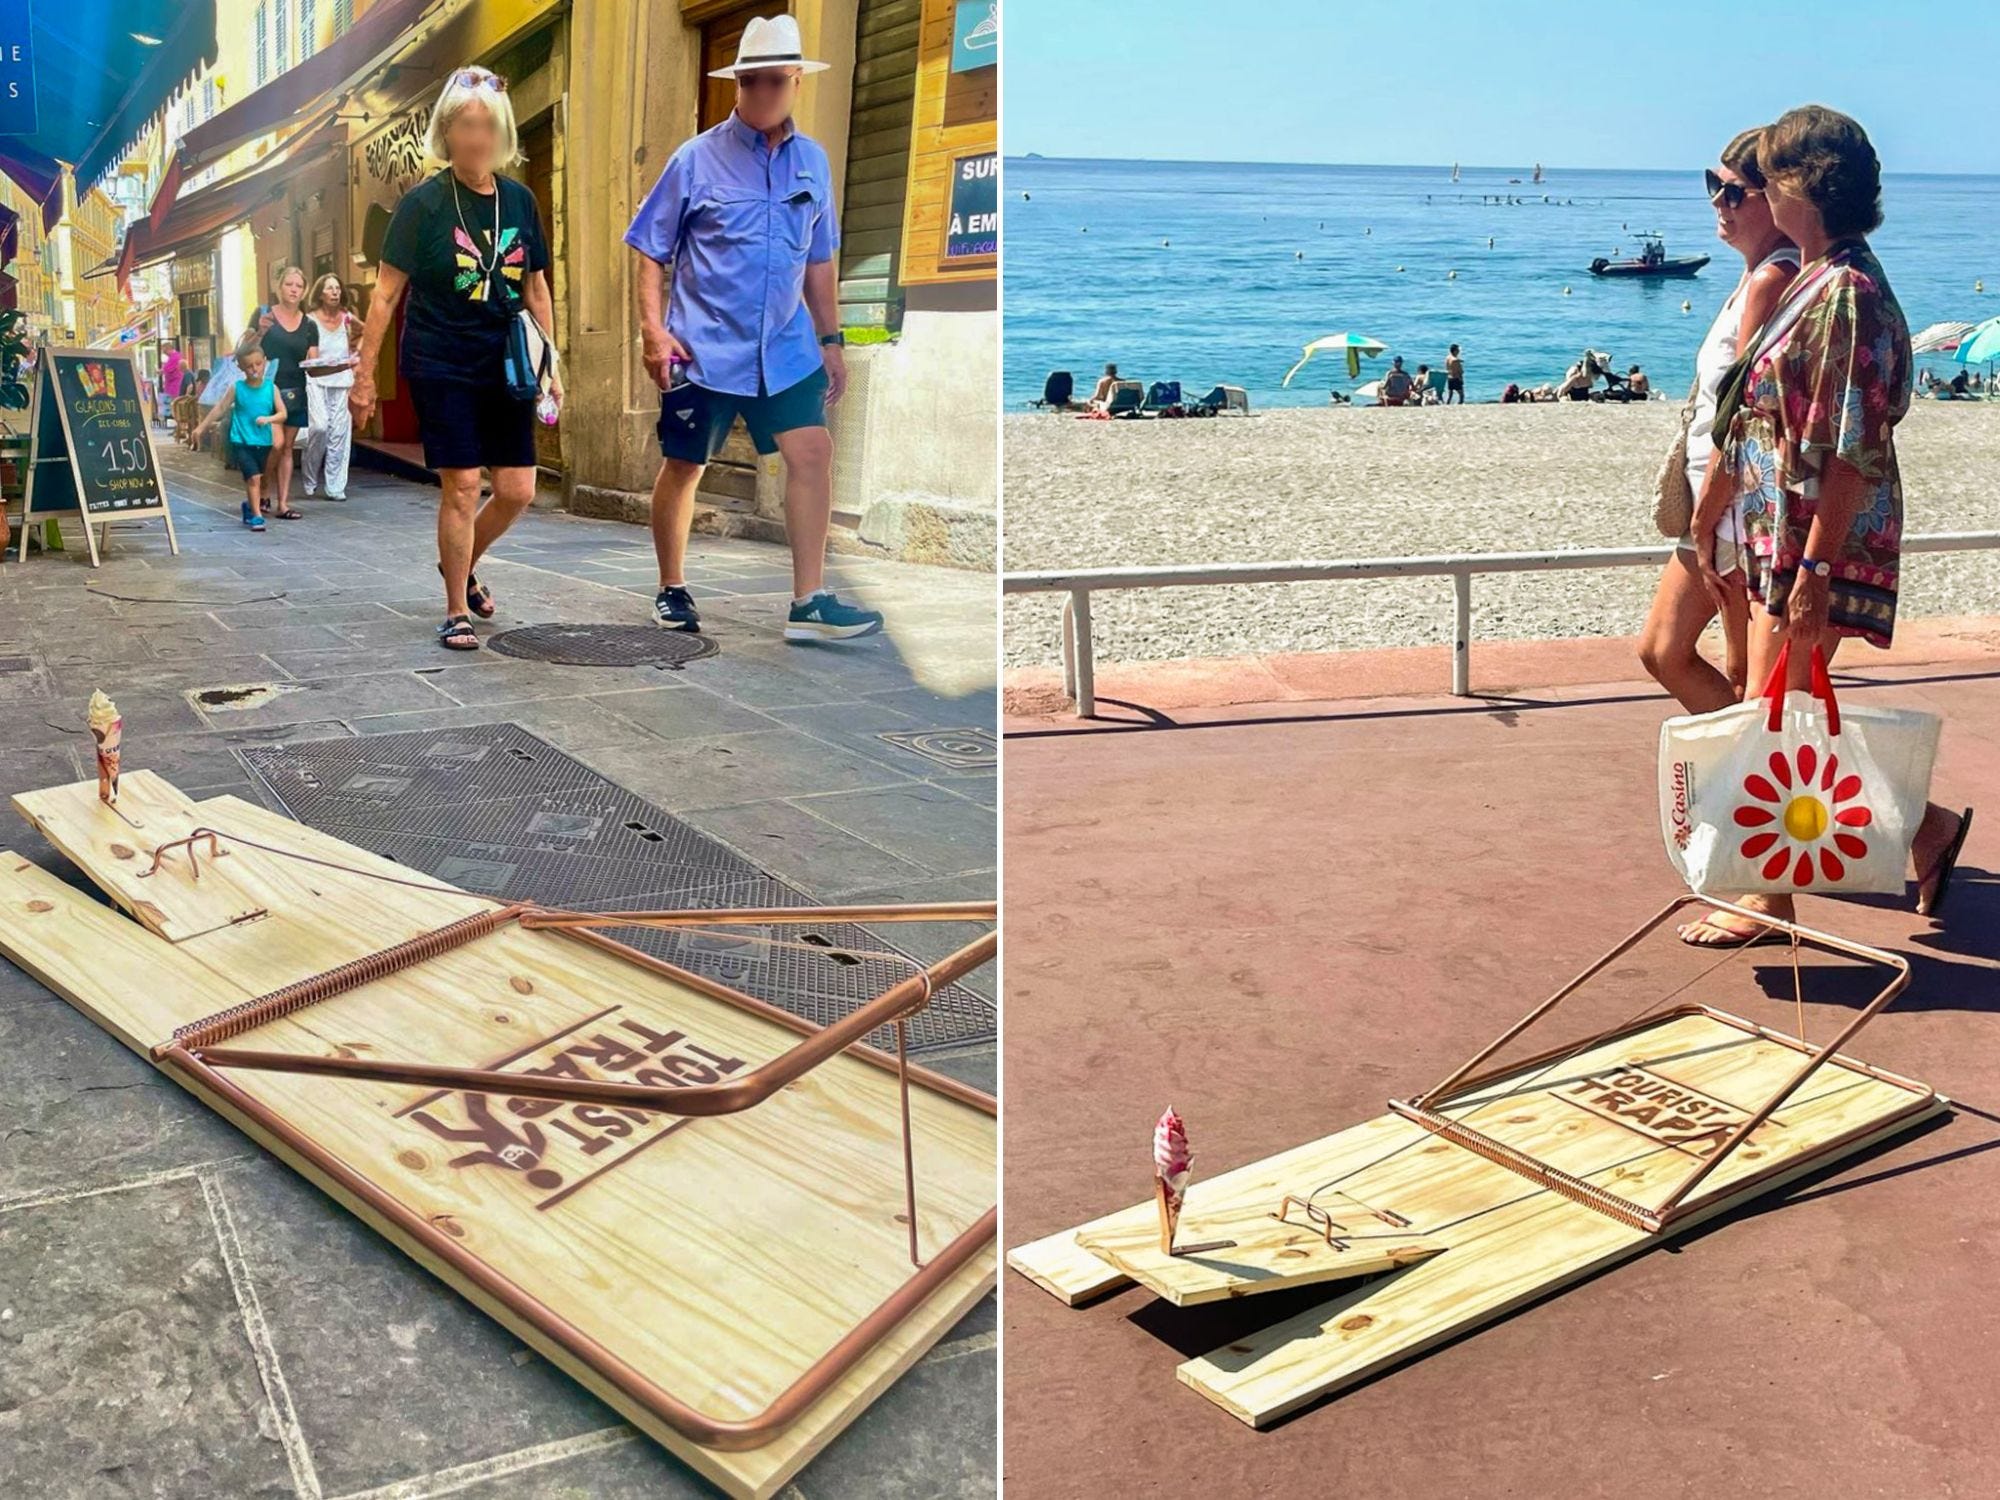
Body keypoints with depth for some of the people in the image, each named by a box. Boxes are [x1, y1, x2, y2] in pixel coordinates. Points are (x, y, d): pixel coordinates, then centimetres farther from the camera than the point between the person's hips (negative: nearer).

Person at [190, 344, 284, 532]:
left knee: (254, 480, 16)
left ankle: (250, 506, 38)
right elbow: (220, 409, 4)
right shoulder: (237, 389, -3)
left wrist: (268, 419, -22)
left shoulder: (271, 388, 0)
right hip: (241, 442, -3)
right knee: (253, 478, -13)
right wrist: (201, 428, 6)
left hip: (263, 443, 3)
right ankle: (256, 516, -10)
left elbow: (282, 414, -3)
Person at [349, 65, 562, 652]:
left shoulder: (519, 200, 6)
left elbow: (536, 289, 15)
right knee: (461, 486, -6)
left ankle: (462, 564, 33)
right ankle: (456, 612, 9)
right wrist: (364, 372, -6)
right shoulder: (424, 203, -5)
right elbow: (387, 292, -4)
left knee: (517, 490, 3)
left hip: (505, 369, 4)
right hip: (441, 369, -4)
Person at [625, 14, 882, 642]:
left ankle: (809, 601, -5)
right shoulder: (698, 158, -5)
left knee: (812, 453, -9)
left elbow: (819, 260, 15)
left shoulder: (812, 160, 7)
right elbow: (650, 250, -1)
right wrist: (653, 328, -11)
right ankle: (671, 591, 24)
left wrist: (831, 340, 13)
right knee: (683, 466, 6)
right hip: (704, 347, -3)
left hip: (785, 347, 3)